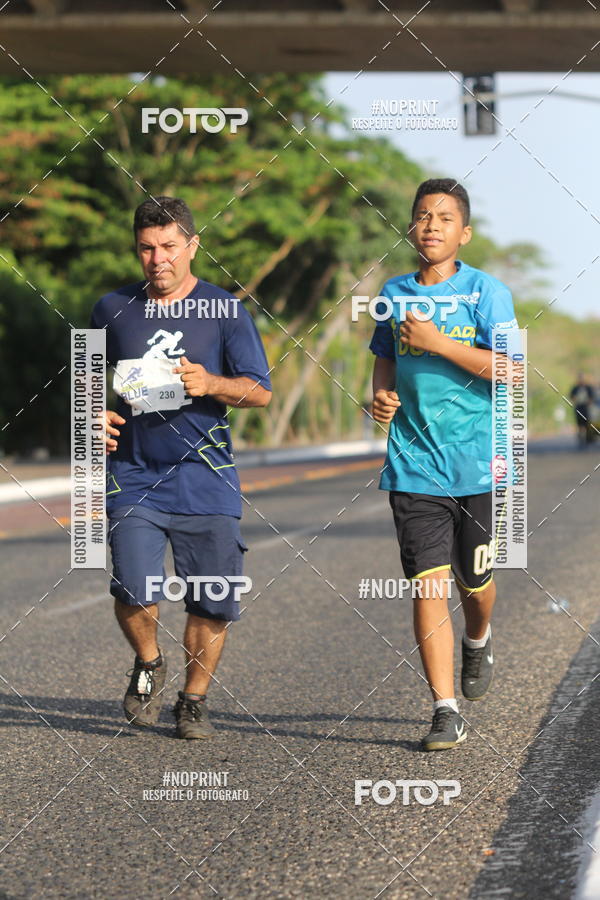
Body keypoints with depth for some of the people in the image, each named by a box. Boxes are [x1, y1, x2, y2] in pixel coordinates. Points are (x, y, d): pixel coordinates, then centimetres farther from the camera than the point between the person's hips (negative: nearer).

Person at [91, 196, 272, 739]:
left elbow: (261, 391, 1)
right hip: (134, 474, 1)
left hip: (205, 478, 0)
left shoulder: (226, 311, 2)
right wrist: (96, 415, -1)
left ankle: (194, 699, 23)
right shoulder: (114, 309, 8)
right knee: (134, 592, -14)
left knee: (211, 601, 1)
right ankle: (149, 663, 17)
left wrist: (211, 384, -18)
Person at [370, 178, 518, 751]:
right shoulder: (394, 293, 8)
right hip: (414, 465, 2)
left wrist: (438, 343, -18)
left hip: (479, 464, -2)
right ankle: (446, 711, -5)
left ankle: (478, 642, 46)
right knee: (427, 586, -7)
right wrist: (381, 395, 4)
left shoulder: (485, 291, -4)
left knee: (473, 580, 11)